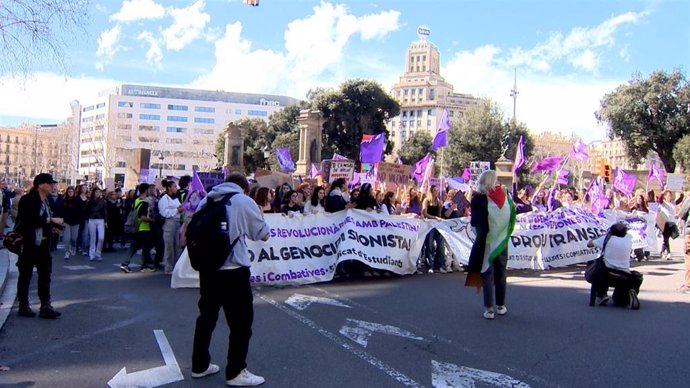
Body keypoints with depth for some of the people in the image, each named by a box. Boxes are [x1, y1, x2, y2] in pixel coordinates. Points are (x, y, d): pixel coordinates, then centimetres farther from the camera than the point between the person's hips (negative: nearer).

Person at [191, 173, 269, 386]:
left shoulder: (206, 200, 10)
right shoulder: (245, 201, -4)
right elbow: (263, 234, 2)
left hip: (207, 267, 6)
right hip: (233, 269, -6)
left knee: (206, 316, 18)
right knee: (241, 321, 5)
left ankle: (199, 365, 28)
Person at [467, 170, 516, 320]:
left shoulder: (478, 199, -13)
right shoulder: (506, 197, -2)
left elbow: (475, 222, -9)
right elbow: (512, 220, 7)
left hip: (487, 242, -3)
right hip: (502, 241, 3)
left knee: (487, 274, 4)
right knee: (500, 273, 15)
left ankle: (489, 309, 4)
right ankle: (500, 306, 24)